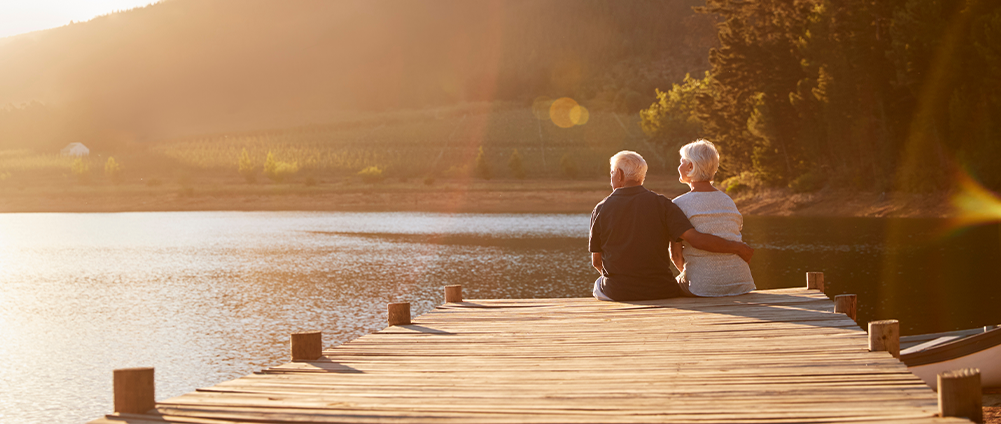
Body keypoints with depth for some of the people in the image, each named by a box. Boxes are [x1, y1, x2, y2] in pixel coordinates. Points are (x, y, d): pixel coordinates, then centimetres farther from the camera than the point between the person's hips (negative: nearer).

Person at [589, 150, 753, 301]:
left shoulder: (601, 209, -3)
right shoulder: (661, 204, -5)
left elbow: (596, 261, 5)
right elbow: (696, 239, -14)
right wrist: (737, 247, -2)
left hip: (618, 294, 0)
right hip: (660, 292, 0)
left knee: (599, 284, 34)